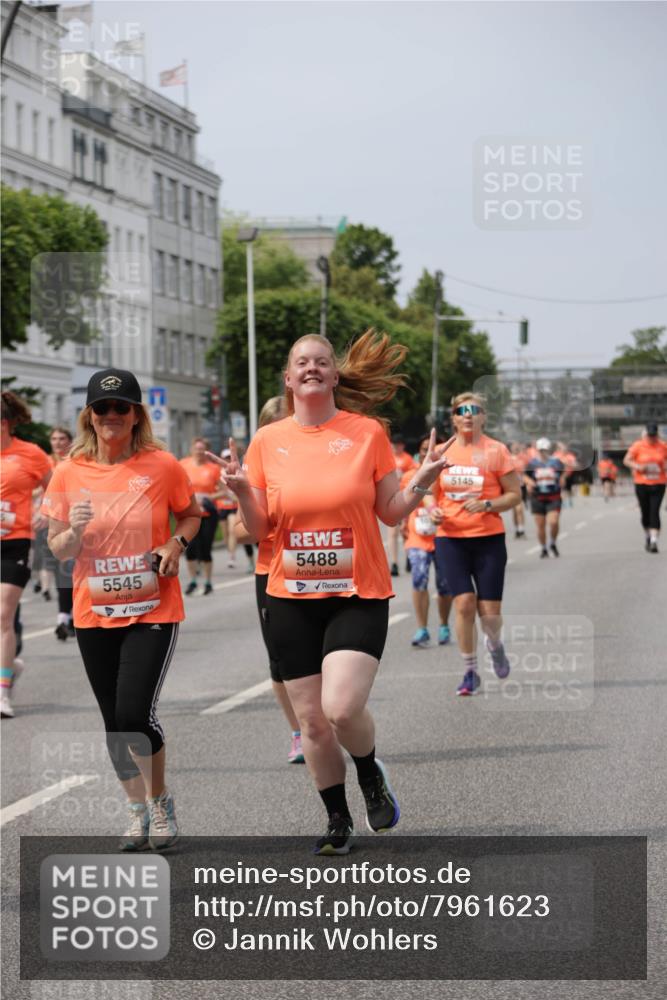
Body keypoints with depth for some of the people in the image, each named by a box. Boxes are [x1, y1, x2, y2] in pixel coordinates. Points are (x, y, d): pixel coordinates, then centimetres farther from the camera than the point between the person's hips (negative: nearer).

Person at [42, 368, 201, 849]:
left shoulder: (162, 466, -6)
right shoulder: (69, 474, -1)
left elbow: (191, 514, 10)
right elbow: (57, 549, 5)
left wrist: (176, 544, -10)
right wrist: (74, 531, -17)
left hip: (154, 611, -3)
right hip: (94, 615, 3)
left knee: (136, 713, -13)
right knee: (115, 721, 9)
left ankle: (161, 802, 11)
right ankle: (138, 812, 26)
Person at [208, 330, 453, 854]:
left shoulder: (368, 432, -1)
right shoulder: (267, 441, 3)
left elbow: (391, 513, 5)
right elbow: (259, 529, 6)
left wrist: (422, 480, -12)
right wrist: (242, 491, -13)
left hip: (359, 594, -2)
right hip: (292, 599, 3)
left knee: (342, 707, -20)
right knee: (312, 720, 5)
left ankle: (371, 774, 14)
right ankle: (338, 820, 26)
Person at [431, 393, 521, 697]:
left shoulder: (496, 451, -2)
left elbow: (515, 495, 1)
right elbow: (431, 492, 19)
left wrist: (487, 505, -16)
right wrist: (433, 510, -3)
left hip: (489, 538, -1)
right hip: (450, 538, 2)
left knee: (489, 611, -2)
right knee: (464, 603, -10)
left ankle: (495, 645, 35)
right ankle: (470, 672, 5)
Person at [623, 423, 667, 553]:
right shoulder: (638, 446, -4)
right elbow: (626, 460, 0)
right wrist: (637, 467, -17)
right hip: (642, 484, 0)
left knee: (654, 512, -12)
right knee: (645, 512, 8)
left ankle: (654, 541, -16)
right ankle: (647, 536, 33)